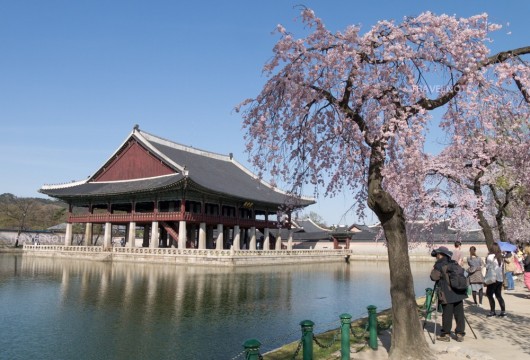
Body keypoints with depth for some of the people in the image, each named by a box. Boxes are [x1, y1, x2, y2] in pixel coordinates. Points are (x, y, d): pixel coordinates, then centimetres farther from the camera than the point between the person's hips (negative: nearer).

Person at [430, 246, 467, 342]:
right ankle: (460, 334, 13)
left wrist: (433, 270, 7)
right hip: (459, 293, 6)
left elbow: (434, 277, -11)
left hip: (447, 295, -6)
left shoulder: (439, 265, -8)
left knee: (447, 315, 1)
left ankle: (445, 335, 9)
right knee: (459, 314, 9)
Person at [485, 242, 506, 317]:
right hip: (500, 278, 7)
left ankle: (492, 311, 3)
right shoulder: (500, 257, 8)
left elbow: (487, 267, -9)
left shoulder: (490, 256, -13)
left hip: (493, 279, -7)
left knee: (489, 294, 3)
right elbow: (501, 267, 12)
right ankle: (503, 311, 10)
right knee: (499, 295, 12)